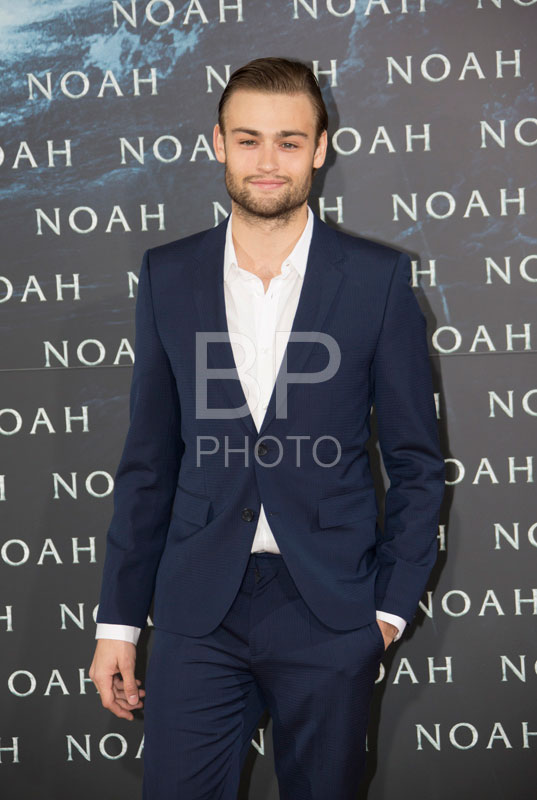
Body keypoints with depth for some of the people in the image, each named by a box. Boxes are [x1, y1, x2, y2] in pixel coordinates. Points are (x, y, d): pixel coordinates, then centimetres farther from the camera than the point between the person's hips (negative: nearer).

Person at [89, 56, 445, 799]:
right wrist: (119, 619, 6)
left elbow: (417, 460, 2)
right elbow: (148, 462, 7)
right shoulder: (167, 276, 4)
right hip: (197, 610, 2)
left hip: (331, 611, -1)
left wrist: (392, 604, -2)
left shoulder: (378, 277, -2)